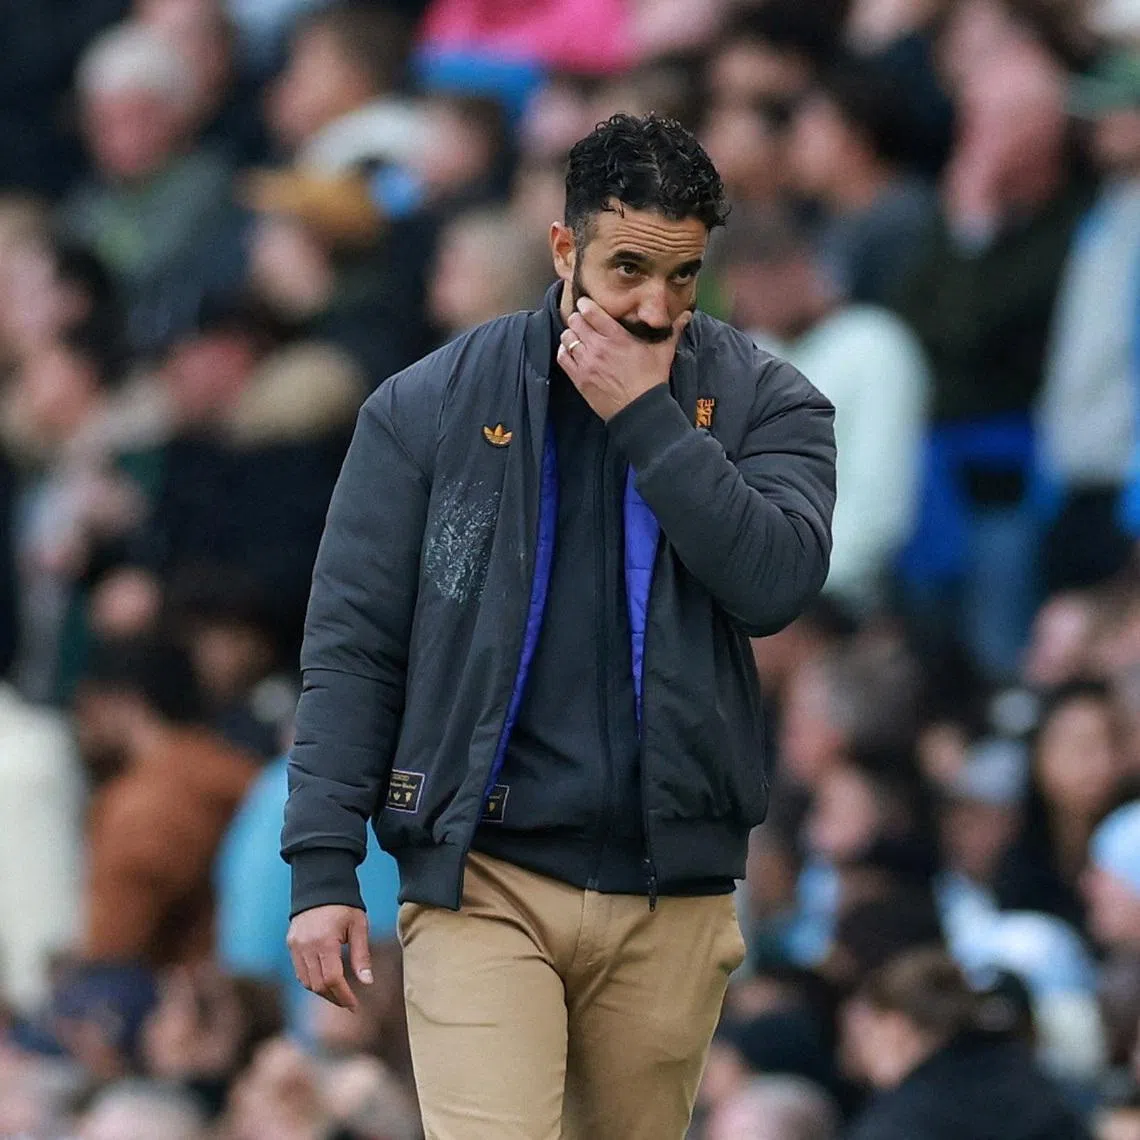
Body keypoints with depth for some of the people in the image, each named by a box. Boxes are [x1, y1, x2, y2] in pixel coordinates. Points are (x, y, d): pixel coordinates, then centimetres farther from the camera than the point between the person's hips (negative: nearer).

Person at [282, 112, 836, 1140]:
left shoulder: (760, 400, 4)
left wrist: (645, 419, -15)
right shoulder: (430, 408, 2)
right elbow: (352, 644, 1)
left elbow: (778, 582, -13)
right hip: (482, 880, -2)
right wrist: (322, 866, -6)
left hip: (670, 895, 2)